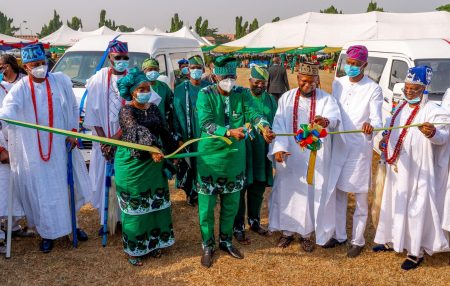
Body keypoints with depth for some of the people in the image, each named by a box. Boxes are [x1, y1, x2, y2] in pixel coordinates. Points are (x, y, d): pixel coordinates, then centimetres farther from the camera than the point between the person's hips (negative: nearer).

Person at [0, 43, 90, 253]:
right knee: (41, 191, 7)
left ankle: (71, 223, 35)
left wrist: (73, 131, 0)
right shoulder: (20, 89, -8)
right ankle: (47, 233, 23)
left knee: (67, 186, 14)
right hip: (33, 150, -2)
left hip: (61, 147, 2)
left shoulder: (62, 81, -2)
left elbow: (73, 107, 7)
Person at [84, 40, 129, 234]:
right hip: (103, 140, 2)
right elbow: (93, 112, 1)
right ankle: (106, 219, 20)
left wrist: (116, 137, -12)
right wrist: (103, 139, -8)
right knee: (104, 180, 7)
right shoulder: (99, 79, 2)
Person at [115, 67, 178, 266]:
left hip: (153, 162, 6)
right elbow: (138, 131, -30)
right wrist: (153, 149, -44)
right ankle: (133, 249, 17)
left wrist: (173, 151, 12)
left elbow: (164, 132, 16)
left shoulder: (153, 109, 7)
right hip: (132, 164, -6)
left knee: (155, 203, 12)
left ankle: (153, 242, 28)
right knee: (135, 206, 3)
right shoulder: (126, 111, -13)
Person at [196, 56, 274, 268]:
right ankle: (208, 245, 27)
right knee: (207, 205, 7)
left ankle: (226, 241, 37)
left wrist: (264, 127, -37)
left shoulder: (241, 94, -1)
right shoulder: (205, 95, -11)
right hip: (210, 157, -3)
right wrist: (230, 132, -36)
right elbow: (205, 124, -23)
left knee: (231, 204, 16)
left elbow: (252, 114, -16)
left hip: (235, 157, 3)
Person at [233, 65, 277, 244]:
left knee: (258, 189, 15)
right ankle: (238, 228, 16)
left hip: (263, 152, 5)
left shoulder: (271, 100, 7)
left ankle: (254, 221, 34)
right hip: (243, 150, -4)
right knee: (240, 189, 3)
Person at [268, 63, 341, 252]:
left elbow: (335, 117, -24)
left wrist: (326, 121, -48)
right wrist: (278, 148, -23)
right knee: (287, 191, 10)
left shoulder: (326, 99, -3)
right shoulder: (286, 98, 2)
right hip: (290, 156, 1)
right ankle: (287, 230, 28)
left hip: (316, 158, -1)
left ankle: (307, 233, 25)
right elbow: (279, 125, -7)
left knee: (313, 193, 7)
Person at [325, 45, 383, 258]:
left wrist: (371, 126, -37)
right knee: (337, 192, 13)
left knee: (360, 197, 5)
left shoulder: (373, 89, -7)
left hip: (360, 148, -4)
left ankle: (357, 240, 20)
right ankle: (339, 235, 29)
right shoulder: (337, 84, 6)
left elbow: (377, 119, -14)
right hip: (338, 145, 4)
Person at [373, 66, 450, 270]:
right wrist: (385, 141, 8)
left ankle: (417, 252, 9)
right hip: (395, 168, 8)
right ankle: (391, 240, 34)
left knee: (416, 208, -2)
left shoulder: (433, 111, -14)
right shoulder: (401, 108, 9)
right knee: (394, 204, 18)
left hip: (417, 171, -8)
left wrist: (433, 133, -49)